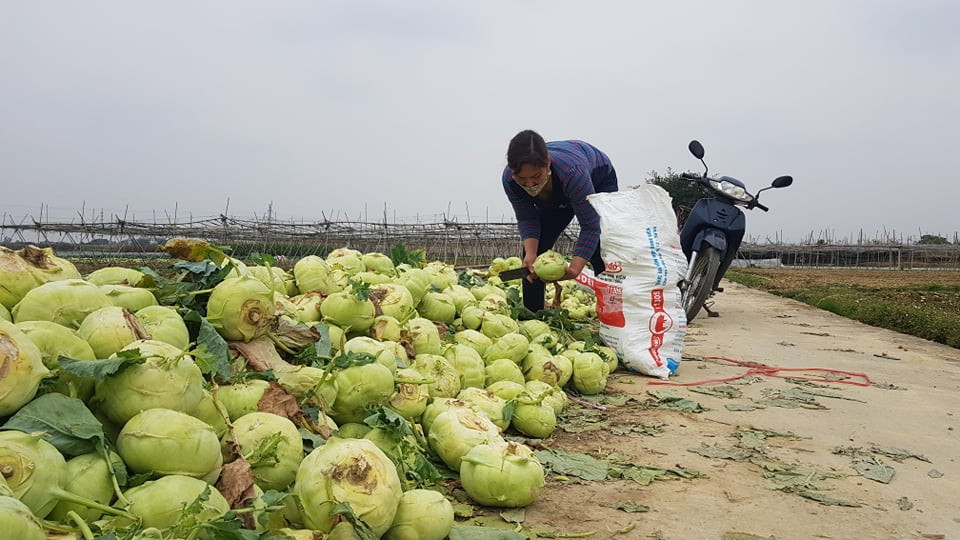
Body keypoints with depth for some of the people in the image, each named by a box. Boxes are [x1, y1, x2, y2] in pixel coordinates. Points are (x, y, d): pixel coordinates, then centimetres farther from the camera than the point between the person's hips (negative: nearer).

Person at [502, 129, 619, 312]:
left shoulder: (572, 172, -46)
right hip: (557, 196, 4)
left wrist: (575, 267, -50)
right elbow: (527, 219, -19)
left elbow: (590, 227, -38)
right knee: (532, 249, -5)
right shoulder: (509, 180, -33)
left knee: (599, 252, -20)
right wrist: (530, 254, -37)